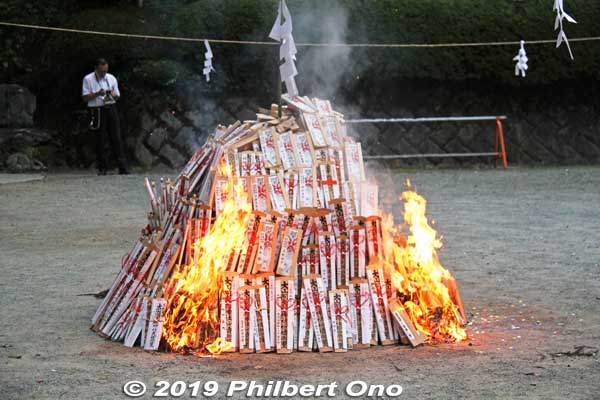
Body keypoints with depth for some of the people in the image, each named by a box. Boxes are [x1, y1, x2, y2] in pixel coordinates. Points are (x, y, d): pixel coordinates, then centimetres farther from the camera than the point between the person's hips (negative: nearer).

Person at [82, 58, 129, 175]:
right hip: (97, 111, -3)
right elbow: (85, 97, -2)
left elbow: (118, 96, 16)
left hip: (111, 109, 3)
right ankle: (102, 168, 7)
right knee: (100, 140, -1)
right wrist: (97, 94, -17)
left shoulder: (111, 78, 12)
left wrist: (113, 94, -7)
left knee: (116, 138, -3)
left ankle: (123, 167, -4)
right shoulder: (88, 79, 2)